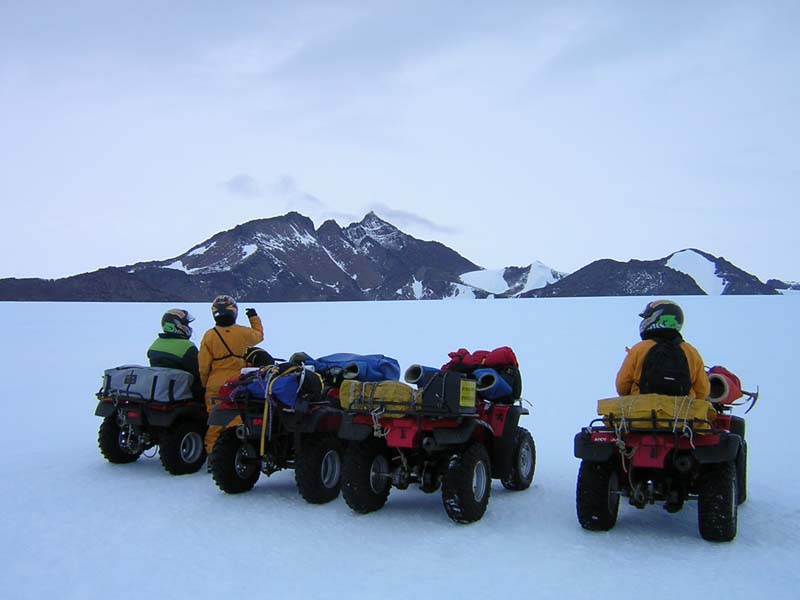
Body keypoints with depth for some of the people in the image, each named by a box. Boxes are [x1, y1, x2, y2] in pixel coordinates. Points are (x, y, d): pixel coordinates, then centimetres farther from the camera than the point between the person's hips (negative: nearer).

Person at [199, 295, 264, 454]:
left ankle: (211, 449, 9)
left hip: (215, 385, 0)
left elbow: (203, 365, -2)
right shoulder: (243, 333, -4)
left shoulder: (209, 335, -5)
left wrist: (204, 383, 11)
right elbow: (259, 335, 19)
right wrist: (254, 317, 33)